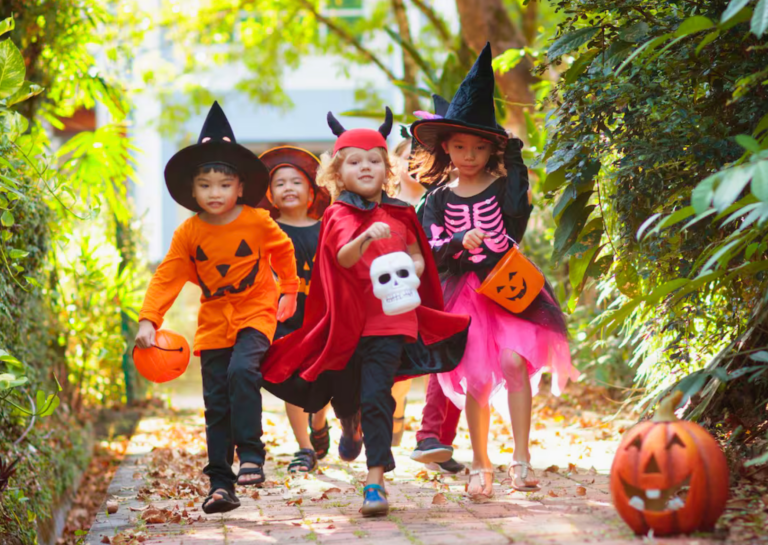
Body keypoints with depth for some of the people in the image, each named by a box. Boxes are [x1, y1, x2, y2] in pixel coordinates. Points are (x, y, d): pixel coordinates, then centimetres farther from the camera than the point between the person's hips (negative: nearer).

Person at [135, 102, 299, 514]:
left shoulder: (258, 222, -10)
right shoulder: (188, 233, -6)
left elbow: (282, 250, 9)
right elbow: (167, 277, -6)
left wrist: (288, 291, 17)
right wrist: (148, 320, -16)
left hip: (255, 313, -3)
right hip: (213, 321, 3)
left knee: (242, 371, -30)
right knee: (216, 403, 3)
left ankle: (250, 453, -21)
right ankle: (220, 483, 8)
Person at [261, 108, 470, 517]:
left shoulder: (398, 214, 6)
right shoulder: (339, 215, -4)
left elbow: (418, 257, 17)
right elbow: (344, 256, -22)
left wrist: (411, 272, -6)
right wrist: (365, 239, -42)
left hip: (391, 320, 0)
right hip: (347, 322, 0)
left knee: (376, 397, -11)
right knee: (343, 395, 14)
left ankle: (376, 481, -8)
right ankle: (350, 429, 51)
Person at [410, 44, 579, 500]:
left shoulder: (505, 187, 1)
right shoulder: (440, 200, 6)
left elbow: (516, 222, -17)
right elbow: (434, 253, 1)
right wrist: (460, 244, -19)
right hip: (464, 293, 1)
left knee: (513, 361, -17)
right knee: (476, 381, 0)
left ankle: (521, 458, -12)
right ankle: (481, 465, 13)